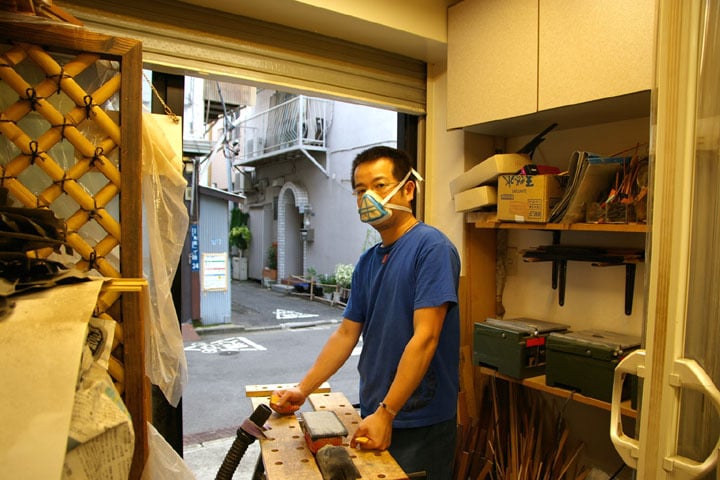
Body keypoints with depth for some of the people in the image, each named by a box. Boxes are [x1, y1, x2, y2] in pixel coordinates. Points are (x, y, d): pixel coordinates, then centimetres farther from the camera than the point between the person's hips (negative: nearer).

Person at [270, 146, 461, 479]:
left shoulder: (431, 247, -15)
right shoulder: (367, 261, 7)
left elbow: (425, 338, -21)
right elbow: (346, 334, 11)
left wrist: (386, 413, -20)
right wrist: (302, 390, 8)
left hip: (421, 423, -6)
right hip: (374, 415, 6)